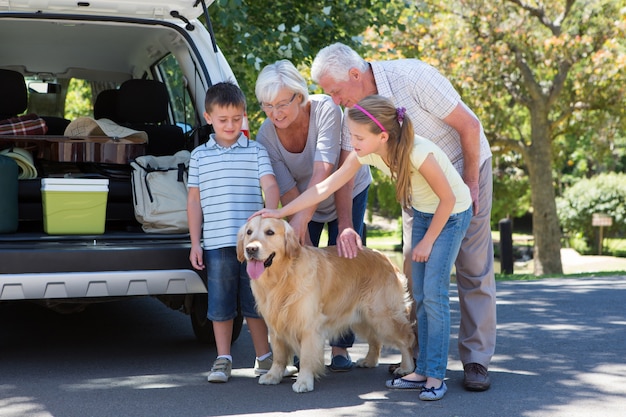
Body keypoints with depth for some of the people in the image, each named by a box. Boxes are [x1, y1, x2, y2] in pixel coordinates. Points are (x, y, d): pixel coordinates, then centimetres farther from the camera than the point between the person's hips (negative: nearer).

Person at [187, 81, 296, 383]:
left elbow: (269, 185, -5)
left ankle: (264, 358, 21)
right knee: (220, 304, 5)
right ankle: (223, 360, 17)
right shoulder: (199, 156, 8)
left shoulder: (256, 151, 6)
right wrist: (195, 242, 5)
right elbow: (194, 200, 9)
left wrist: (271, 214, -25)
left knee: (255, 302, 8)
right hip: (217, 243, 0)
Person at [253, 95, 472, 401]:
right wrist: (281, 212, -14)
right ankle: (422, 371, 12)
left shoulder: (418, 152, -35)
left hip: (452, 213, -7)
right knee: (419, 295, 6)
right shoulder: (366, 153, -16)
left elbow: (448, 198, -23)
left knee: (433, 292, -12)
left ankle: (436, 376, -6)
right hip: (421, 212, 7)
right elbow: (326, 187, -12)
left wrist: (428, 241, -14)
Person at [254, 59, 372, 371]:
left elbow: (324, 170, -41)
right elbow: (288, 192, -25)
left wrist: (301, 219, -48)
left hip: (347, 192, -2)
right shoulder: (265, 136, -23)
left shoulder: (325, 109, -33)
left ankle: (340, 347, 2)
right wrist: (301, 238, -34)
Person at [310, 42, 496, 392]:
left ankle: (477, 360, 1)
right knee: (415, 267, 2)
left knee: (474, 267, -4)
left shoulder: (412, 77, -29)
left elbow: (470, 126, -23)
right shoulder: (356, 107, -10)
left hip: (465, 166, -5)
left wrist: (470, 184, -16)